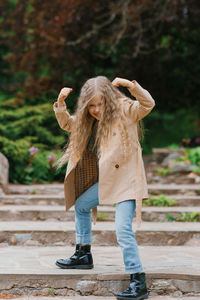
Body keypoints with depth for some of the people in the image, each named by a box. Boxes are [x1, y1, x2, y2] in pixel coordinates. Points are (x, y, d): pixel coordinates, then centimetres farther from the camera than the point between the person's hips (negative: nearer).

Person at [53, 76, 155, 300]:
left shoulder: (124, 110, -12)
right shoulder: (89, 119, 8)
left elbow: (147, 104, -25)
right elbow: (67, 124, 19)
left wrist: (131, 85, -37)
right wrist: (60, 103, 3)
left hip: (127, 180, -8)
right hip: (106, 179, 8)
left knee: (123, 229, -18)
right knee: (80, 205, 24)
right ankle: (83, 255, 40)